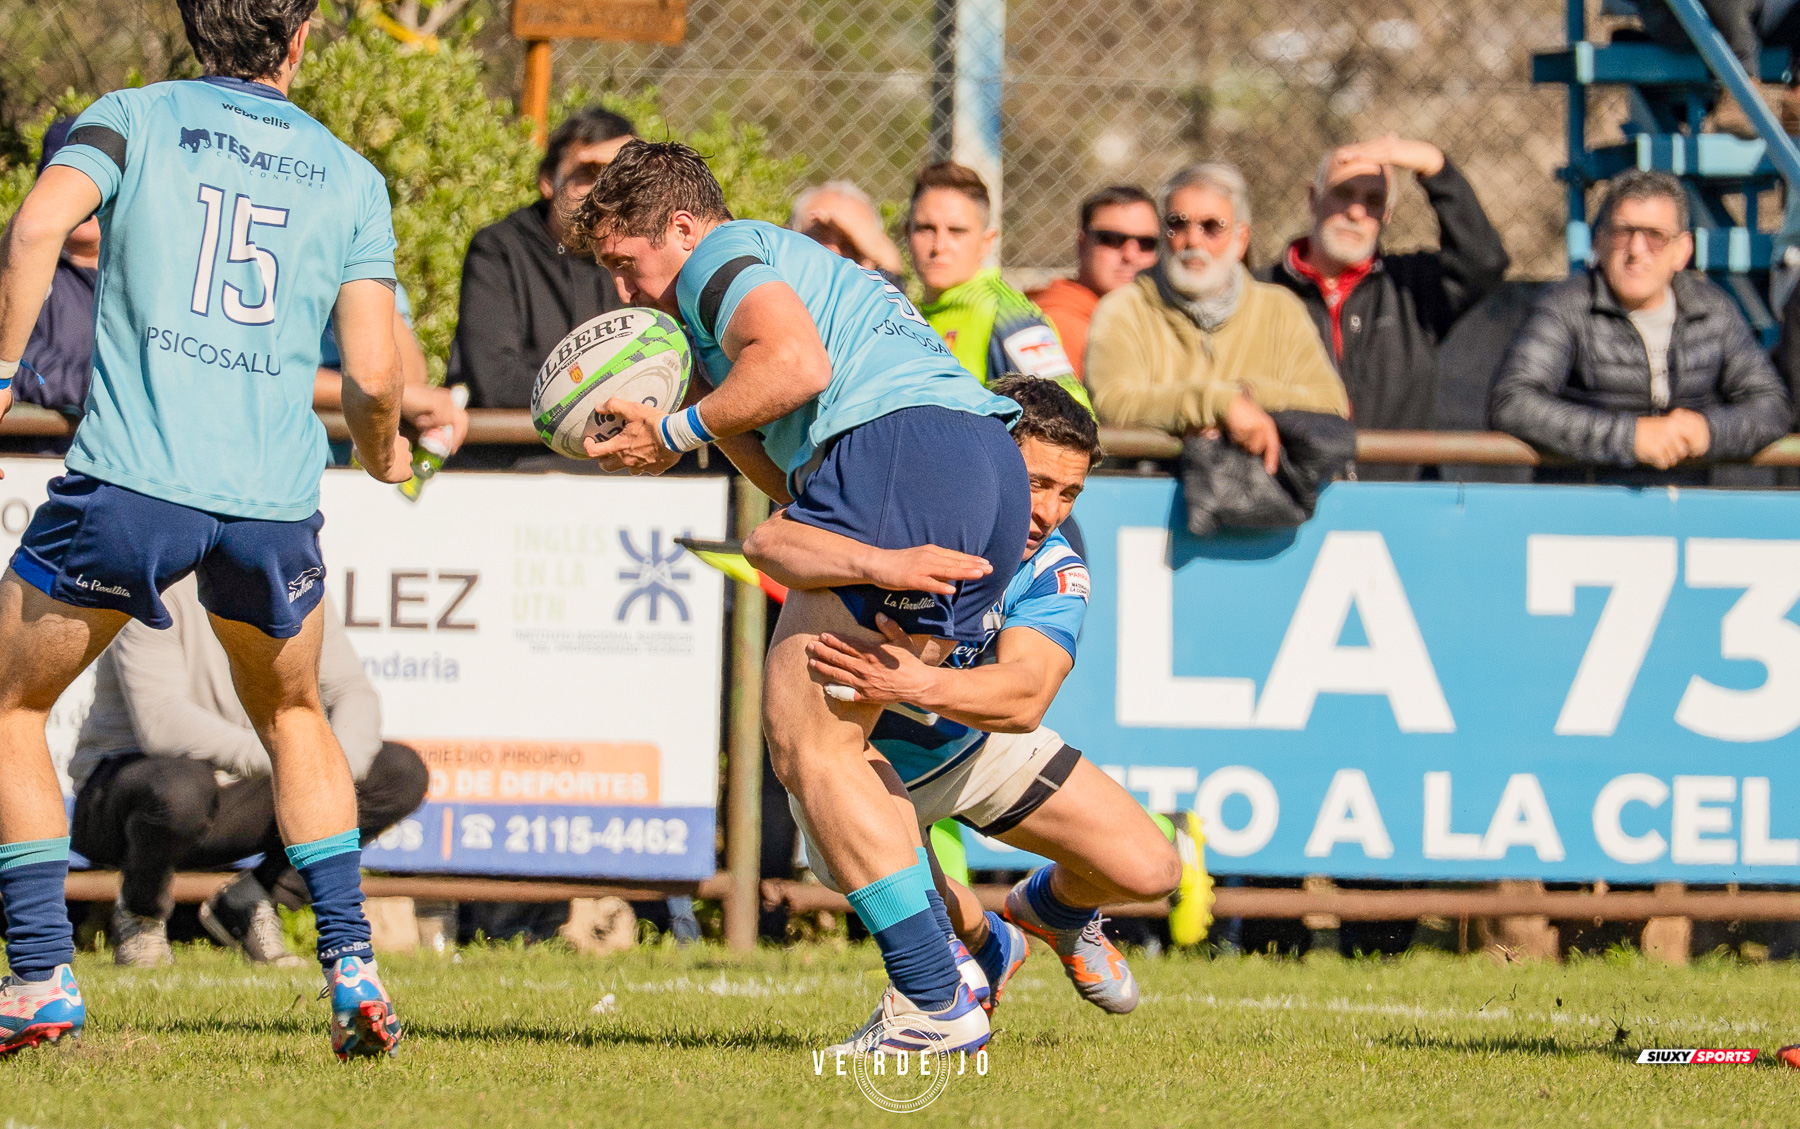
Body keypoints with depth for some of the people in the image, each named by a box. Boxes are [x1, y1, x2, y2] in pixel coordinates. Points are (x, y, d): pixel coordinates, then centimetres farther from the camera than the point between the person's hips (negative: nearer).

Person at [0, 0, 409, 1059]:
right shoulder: (349, 177, 12)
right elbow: (372, 376, 6)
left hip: (129, 482, -3)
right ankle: (352, 966, 17)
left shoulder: (133, 119, 8)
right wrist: (384, 449, 27)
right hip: (277, 497, 3)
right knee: (294, 716, 29)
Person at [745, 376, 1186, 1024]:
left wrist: (920, 684, -61)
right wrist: (880, 563, -68)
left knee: (1148, 871, -7)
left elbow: (1026, 695, -40)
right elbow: (768, 543, -49)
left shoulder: (1053, 573, -22)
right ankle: (980, 944, 3)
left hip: (974, 745, 3)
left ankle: (1051, 910, 33)